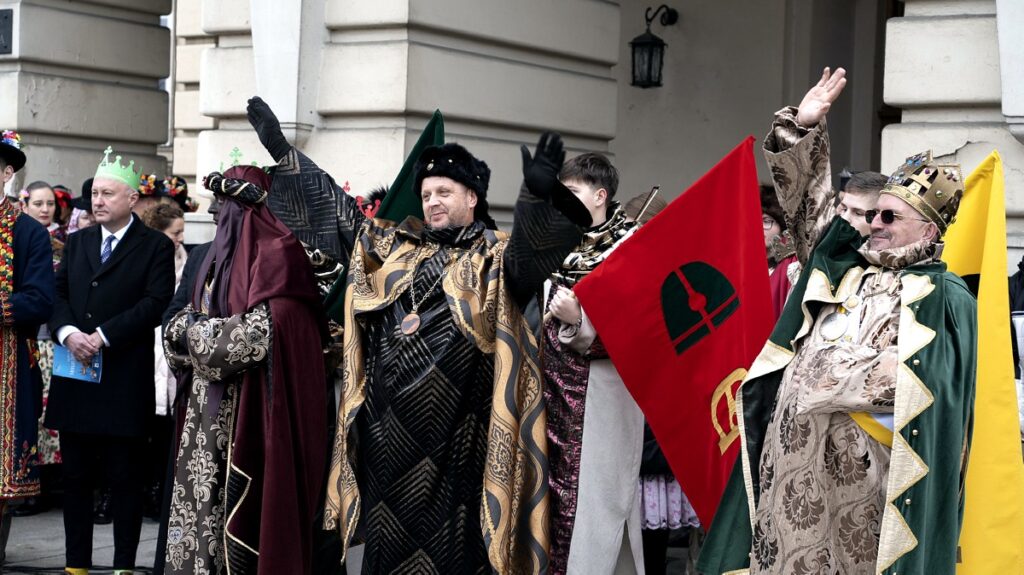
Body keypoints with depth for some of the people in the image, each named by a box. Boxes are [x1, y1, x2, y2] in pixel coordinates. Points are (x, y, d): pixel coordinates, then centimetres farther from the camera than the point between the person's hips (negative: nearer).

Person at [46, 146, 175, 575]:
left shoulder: (156, 247, 0)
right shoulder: (77, 243, 17)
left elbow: (155, 303, -11)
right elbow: (58, 294, 10)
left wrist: (103, 336, -17)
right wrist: (67, 332, -10)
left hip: (125, 381, -5)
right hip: (75, 375, 5)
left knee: (125, 477, 1)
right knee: (75, 476, 8)